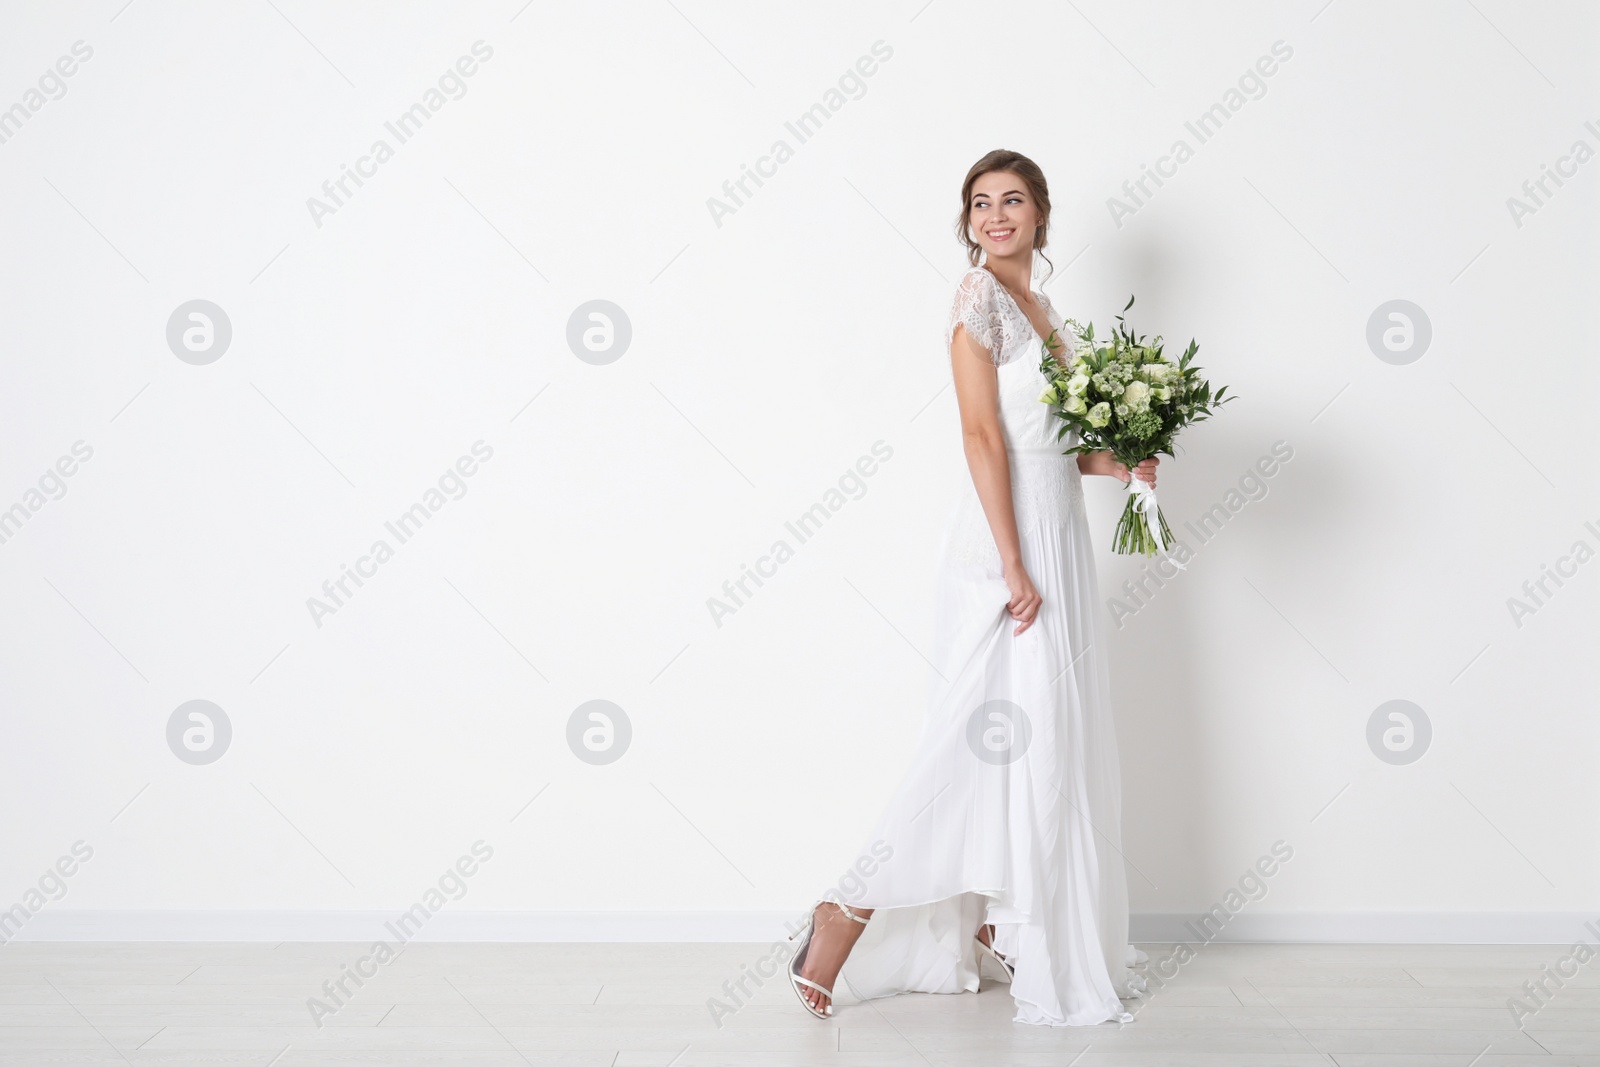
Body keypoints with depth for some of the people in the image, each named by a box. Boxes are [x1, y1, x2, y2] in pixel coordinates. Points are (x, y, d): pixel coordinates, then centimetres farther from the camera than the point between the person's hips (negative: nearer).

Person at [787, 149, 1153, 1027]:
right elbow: (983, 436, -17)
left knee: (1046, 737, 11)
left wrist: (1119, 464, 3)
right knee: (990, 739, -9)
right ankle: (846, 916, 0)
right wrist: (1012, 566, -22)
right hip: (1006, 536, -9)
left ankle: (1001, 929, 22)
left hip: (1055, 530, 9)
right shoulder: (979, 296, -9)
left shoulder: (1040, 307, 17)